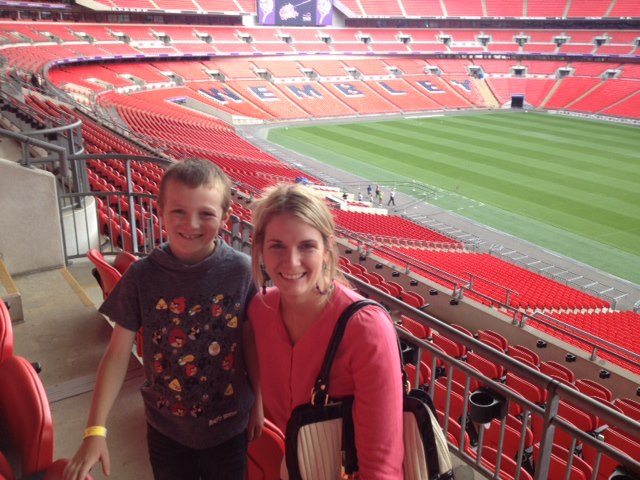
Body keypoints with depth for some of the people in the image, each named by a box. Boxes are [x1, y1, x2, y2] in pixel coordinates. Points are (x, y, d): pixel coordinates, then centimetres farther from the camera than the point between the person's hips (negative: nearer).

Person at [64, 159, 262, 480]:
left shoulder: (242, 271, -17)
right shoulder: (141, 276, -15)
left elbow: (251, 342, -5)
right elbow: (118, 353, -9)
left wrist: (258, 404, 3)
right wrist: (95, 430, -11)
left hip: (229, 425, 0)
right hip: (165, 427, 1)